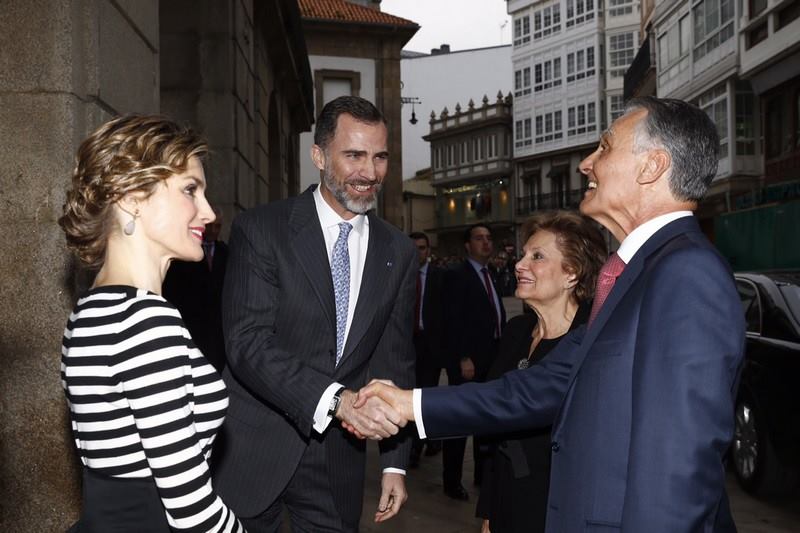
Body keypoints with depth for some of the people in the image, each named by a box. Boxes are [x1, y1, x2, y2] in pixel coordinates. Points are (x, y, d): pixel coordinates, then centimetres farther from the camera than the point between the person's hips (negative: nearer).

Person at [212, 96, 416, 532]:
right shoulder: (260, 230, -10)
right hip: (256, 449, -3)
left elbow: (395, 361, 8)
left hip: (337, 458, 4)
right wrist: (336, 399, -31)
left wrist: (395, 463, 4)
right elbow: (247, 341, -19)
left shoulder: (398, 252, 4)